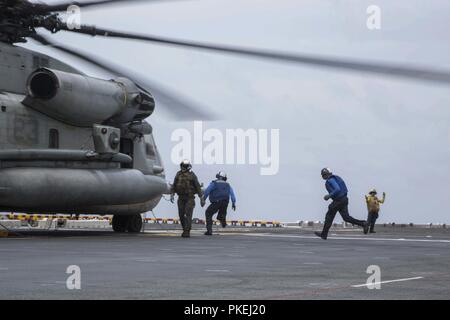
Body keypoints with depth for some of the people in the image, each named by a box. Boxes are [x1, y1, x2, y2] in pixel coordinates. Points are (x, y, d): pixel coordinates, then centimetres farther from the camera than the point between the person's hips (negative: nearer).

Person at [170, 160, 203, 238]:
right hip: (181, 198, 4)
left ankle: (187, 232, -13)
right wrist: (172, 194, -3)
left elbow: (198, 186, -2)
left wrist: (201, 197, -5)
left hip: (190, 198, -4)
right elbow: (174, 185, 9)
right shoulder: (178, 174, 6)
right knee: (181, 215, 5)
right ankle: (185, 229, 23)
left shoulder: (192, 175, -4)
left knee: (188, 215, -12)